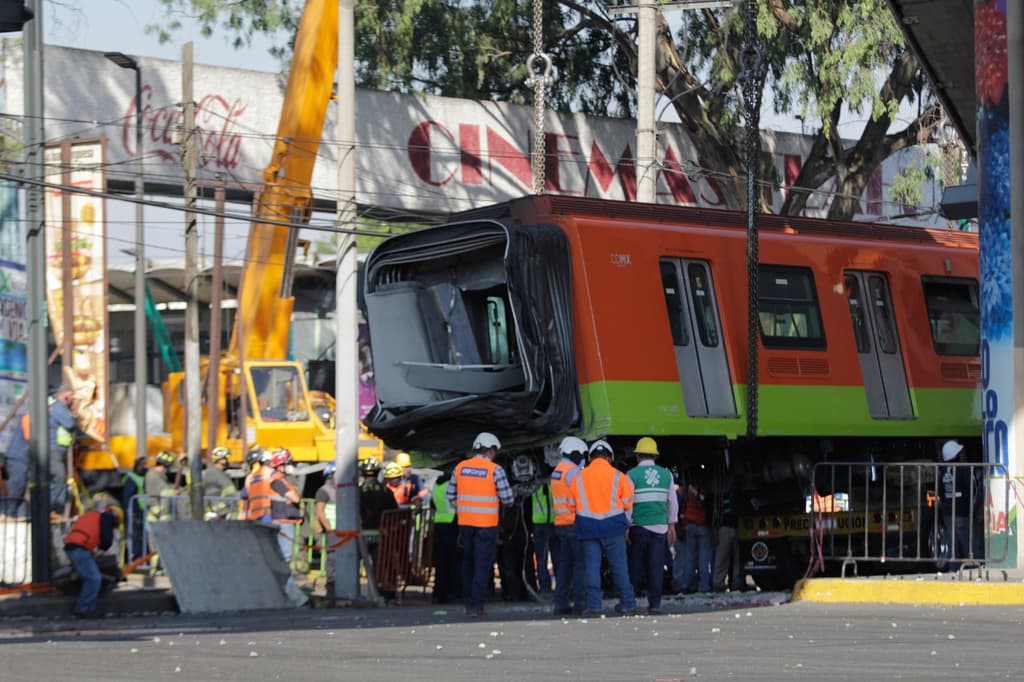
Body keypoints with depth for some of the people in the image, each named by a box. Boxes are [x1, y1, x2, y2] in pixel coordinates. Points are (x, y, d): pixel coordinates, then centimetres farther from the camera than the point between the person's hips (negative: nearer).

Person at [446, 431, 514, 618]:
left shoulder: (460, 467, 4)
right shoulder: (495, 470, -10)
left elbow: (450, 495, 8)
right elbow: (507, 498, -9)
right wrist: (507, 501, 13)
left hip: (465, 523, 5)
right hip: (486, 525, -5)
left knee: (468, 562, 18)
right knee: (482, 565, -1)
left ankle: (469, 603, 23)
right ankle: (476, 607, -4)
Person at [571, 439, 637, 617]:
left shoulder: (579, 477, 4)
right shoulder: (618, 476, -1)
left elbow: (572, 505, 7)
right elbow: (627, 504, 3)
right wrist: (625, 525, 19)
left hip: (588, 527, 1)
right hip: (613, 526, -1)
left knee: (592, 567, 2)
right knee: (619, 566, 6)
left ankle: (593, 606, -2)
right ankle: (627, 604, 10)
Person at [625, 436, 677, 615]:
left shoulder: (632, 474, -3)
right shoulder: (666, 474, 7)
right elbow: (673, 502, 10)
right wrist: (672, 525, 17)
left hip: (639, 526, -2)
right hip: (660, 526, 2)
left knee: (635, 567, 5)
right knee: (656, 566, 2)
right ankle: (655, 603, -1)